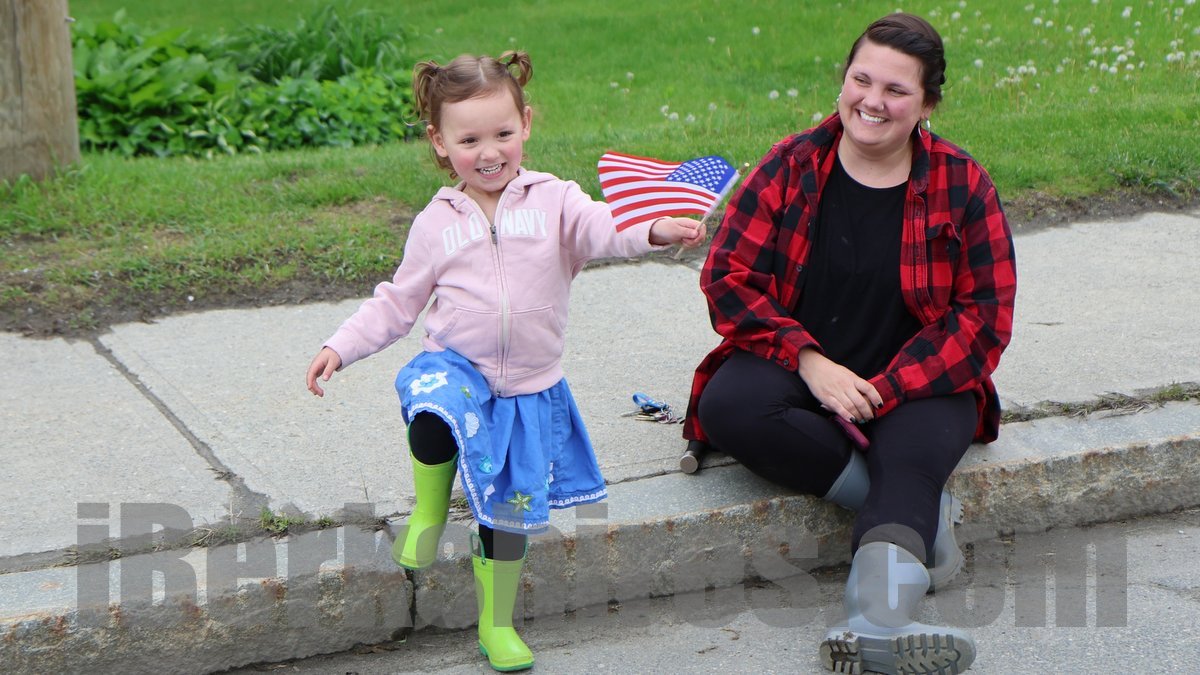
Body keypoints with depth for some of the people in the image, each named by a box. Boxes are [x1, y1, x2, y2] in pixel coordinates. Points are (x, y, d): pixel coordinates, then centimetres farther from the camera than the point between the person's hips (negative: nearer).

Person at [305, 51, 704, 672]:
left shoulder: (553, 201, -3)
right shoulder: (437, 223, 2)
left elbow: (604, 229, -22)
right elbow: (397, 304, 10)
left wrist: (655, 230, -44)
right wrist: (340, 347, 0)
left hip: (530, 386, 1)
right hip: (456, 367, 0)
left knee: (511, 508, 6)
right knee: (435, 414, -36)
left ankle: (497, 622, 27)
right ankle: (429, 507, -7)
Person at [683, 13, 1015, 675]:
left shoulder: (963, 186, 1)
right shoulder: (791, 166, 2)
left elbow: (984, 316, -2)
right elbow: (727, 276, -2)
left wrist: (880, 390, -16)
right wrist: (810, 361, -17)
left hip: (914, 384, -1)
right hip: (796, 370, 1)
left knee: (911, 454, -33)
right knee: (728, 408, -31)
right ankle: (920, 507, -25)